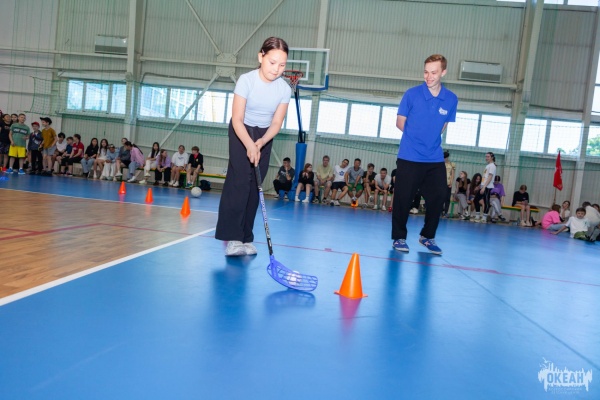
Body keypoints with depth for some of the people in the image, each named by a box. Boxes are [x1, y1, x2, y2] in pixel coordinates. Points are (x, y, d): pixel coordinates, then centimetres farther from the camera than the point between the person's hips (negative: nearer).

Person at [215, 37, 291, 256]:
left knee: (254, 186, 1)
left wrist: (261, 142, -28)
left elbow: (276, 123, -10)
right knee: (239, 180, -16)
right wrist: (249, 144, -41)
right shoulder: (246, 80, -24)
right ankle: (232, 238, -16)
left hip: (265, 136, 3)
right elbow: (237, 119, -25)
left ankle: (245, 238, 6)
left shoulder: (285, 89, -15)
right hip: (241, 132, -3)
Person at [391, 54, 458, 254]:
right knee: (403, 199, 0)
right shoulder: (412, 94, -6)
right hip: (409, 158, -3)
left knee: (437, 198, 4)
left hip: (435, 159, 3)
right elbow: (400, 122, 4)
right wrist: (416, 136, 2)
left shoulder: (451, 99, 1)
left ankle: (427, 236, 24)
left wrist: (431, 139, 3)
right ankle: (399, 237, 17)